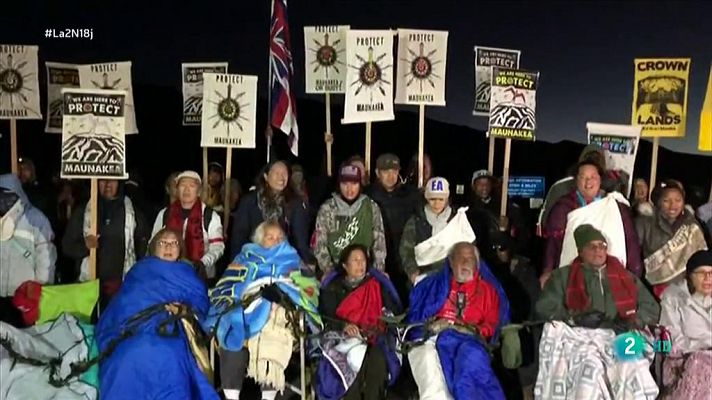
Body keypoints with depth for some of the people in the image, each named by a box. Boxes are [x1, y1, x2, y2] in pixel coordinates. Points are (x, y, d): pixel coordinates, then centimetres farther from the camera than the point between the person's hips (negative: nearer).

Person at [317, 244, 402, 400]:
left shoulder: (376, 285, 18)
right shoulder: (334, 287, 13)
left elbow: (394, 309, 12)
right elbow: (325, 317, 2)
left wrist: (388, 316, -11)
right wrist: (344, 325, -17)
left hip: (373, 336, 1)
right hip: (342, 336, -1)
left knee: (378, 359, -33)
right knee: (358, 354, -35)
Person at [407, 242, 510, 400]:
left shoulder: (487, 289, 25)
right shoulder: (434, 283, 26)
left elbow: (494, 322, 15)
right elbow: (416, 313, 18)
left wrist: (475, 331, -4)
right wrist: (431, 325, -2)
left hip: (467, 340, 0)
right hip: (431, 337, 0)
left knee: (471, 363, -37)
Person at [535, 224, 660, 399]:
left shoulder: (626, 276, 27)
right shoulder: (563, 276, 18)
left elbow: (651, 307, 21)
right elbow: (544, 307, 6)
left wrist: (632, 322, 1)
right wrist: (575, 318, -6)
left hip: (619, 337, 2)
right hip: (579, 336, -1)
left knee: (634, 368, -32)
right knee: (589, 368, -35)